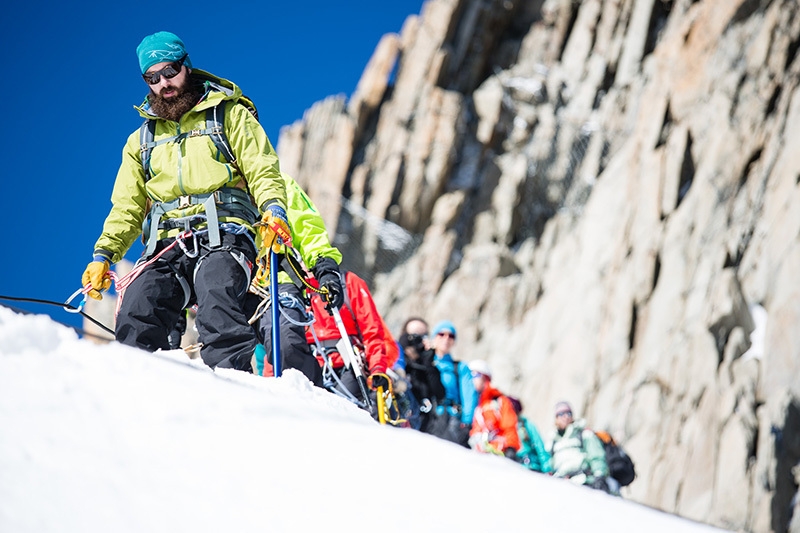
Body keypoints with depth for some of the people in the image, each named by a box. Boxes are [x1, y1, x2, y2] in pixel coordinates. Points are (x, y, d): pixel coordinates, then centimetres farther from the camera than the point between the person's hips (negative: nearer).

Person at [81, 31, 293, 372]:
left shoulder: (228, 115, 15)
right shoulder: (141, 140, 28)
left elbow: (261, 170, 6)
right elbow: (127, 207, 26)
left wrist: (273, 209, -15)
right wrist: (103, 254, 10)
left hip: (221, 234, -4)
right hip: (166, 246, 4)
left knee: (216, 298, -35)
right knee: (136, 315, -24)